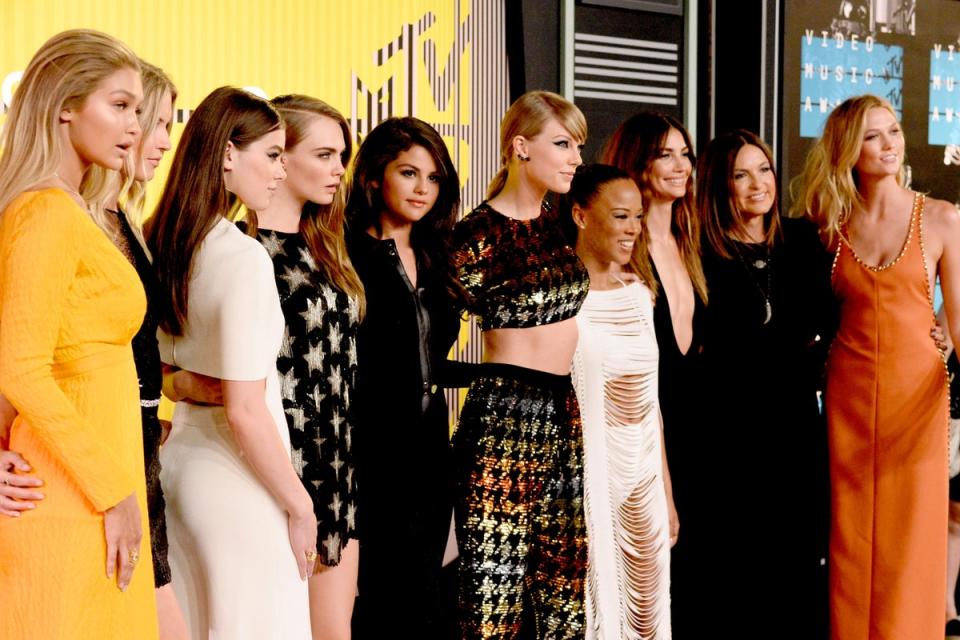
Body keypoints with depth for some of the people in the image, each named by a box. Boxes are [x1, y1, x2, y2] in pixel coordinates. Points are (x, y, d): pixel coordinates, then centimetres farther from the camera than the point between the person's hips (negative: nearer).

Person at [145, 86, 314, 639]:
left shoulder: (168, 246, 4)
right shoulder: (245, 258, -19)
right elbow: (245, 413, -20)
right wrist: (300, 506, -12)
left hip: (181, 462, 8)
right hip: (237, 486, -8)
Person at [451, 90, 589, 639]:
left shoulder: (563, 224, 9)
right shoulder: (478, 235, -12)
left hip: (568, 413, 7)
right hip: (506, 413, -7)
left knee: (564, 570, 13)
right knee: (500, 566, -1)